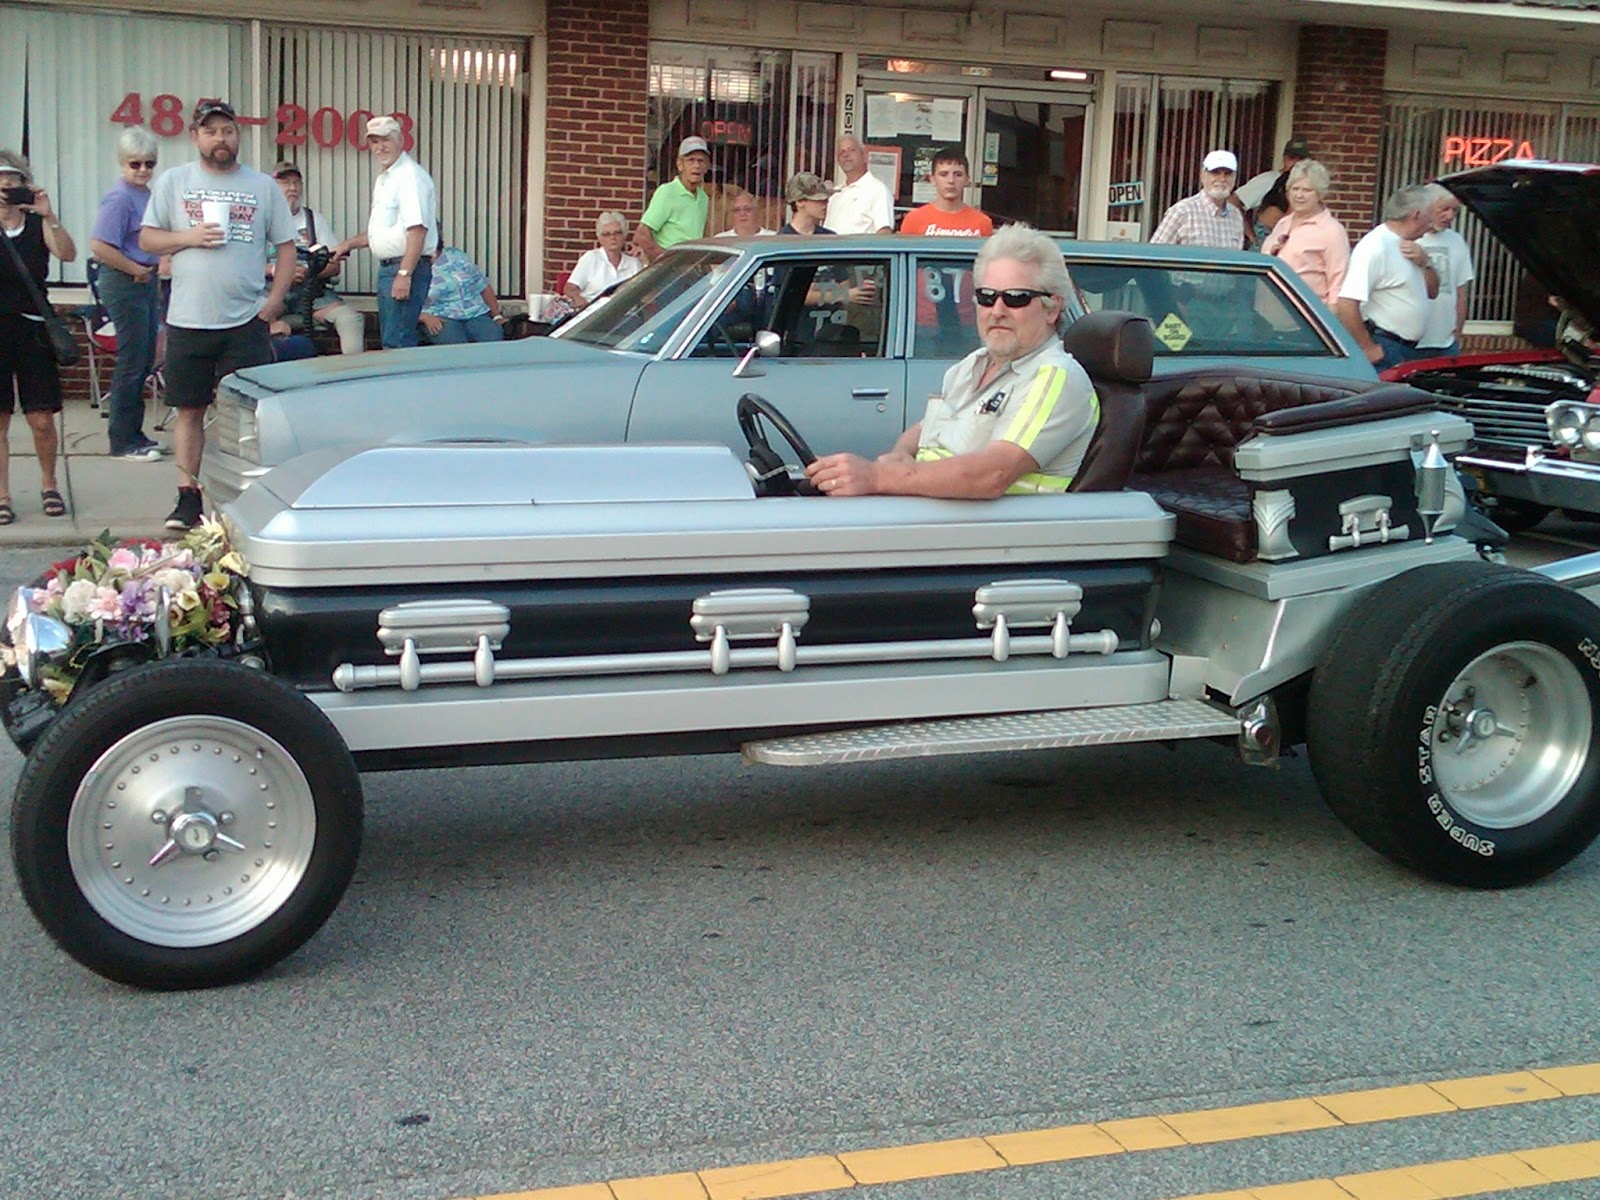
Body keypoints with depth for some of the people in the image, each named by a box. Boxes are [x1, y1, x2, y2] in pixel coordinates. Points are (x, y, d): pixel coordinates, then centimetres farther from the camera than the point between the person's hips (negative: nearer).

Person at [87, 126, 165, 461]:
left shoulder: (145, 194, 11)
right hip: (124, 284, -9)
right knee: (132, 362, -4)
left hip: (145, 281, 9)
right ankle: (123, 442, 4)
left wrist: (153, 270, 13)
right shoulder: (119, 198, -16)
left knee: (146, 359, 14)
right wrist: (137, 270, -15)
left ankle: (133, 433, 24)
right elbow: (99, 247, -23)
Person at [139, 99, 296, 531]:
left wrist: (275, 298, -3)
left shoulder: (263, 186, 7)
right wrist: (190, 237, -11)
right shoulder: (173, 182, 7)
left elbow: (286, 246, 8)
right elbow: (147, 239, 7)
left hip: (246, 321, -1)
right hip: (188, 319, 1)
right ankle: (188, 496, 13)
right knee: (190, 410, 6)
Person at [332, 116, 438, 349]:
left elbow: (417, 229, -22)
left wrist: (404, 274, -27)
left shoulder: (410, 176, -12)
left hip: (407, 268, -10)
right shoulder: (383, 179, 19)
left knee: (397, 343, -14)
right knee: (388, 341, 13)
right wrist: (350, 244, 21)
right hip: (387, 267, 10)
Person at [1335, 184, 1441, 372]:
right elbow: (1346, 304, -26)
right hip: (1384, 350, -10)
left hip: (1412, 349, 10)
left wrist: (1424, 263, 0)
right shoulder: (1376, 247, -18)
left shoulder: (1407, 245, 13)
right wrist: (1368, 349, -19)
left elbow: (1432, 292, 20)